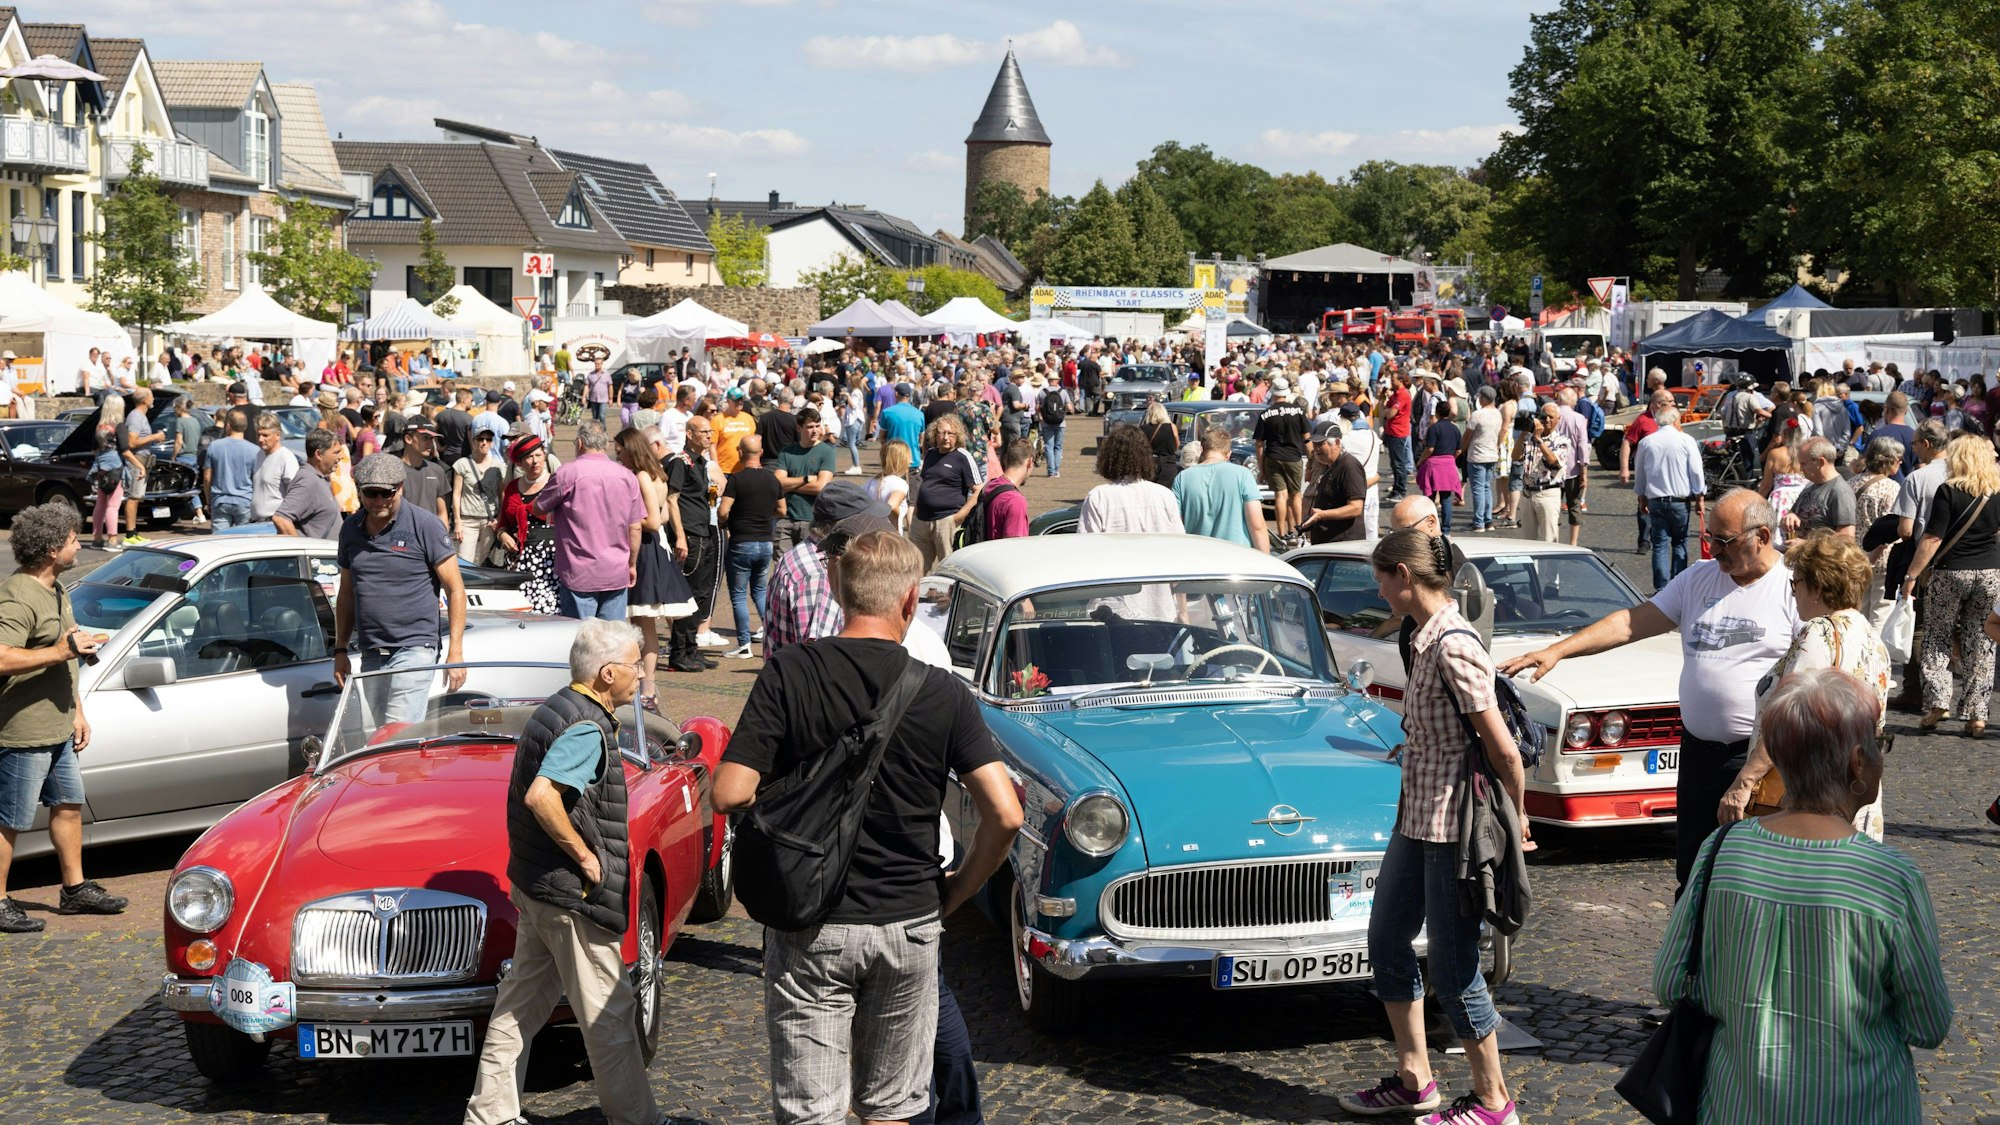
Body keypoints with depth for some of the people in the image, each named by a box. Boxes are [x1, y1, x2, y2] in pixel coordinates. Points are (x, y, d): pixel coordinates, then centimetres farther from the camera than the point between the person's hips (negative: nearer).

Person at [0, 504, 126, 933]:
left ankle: (75, 889, 32)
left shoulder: (54, 589, 12)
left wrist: (77, 713, 21)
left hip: (58, 731, 10)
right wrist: (59, 651, -31)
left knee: (68, 805, 19)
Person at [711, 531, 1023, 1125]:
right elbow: (1005, 815, -13)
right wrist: (957, 891, 4)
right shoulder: (943, 693, -7)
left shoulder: (787, 674, -10)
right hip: (910, 927, 1)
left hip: (809, 927, -1)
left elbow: (730, 793, -15)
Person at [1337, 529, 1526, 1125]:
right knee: (1387, 938, 17)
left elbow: (1503, 749, -22)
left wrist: (1516, 817, -8)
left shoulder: (1452, 646, -22)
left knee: (1451, 965, 1)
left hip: (1455, 824, -10)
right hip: (1418, 818, 10)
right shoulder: (1428, 638, 8)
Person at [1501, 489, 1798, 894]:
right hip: (1698, 750, 6)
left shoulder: (1794, 587, -6)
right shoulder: (1698, 579, 11)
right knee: (1691, 875, 13)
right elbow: (1631, 622, 8)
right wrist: (1557, 650, -1)